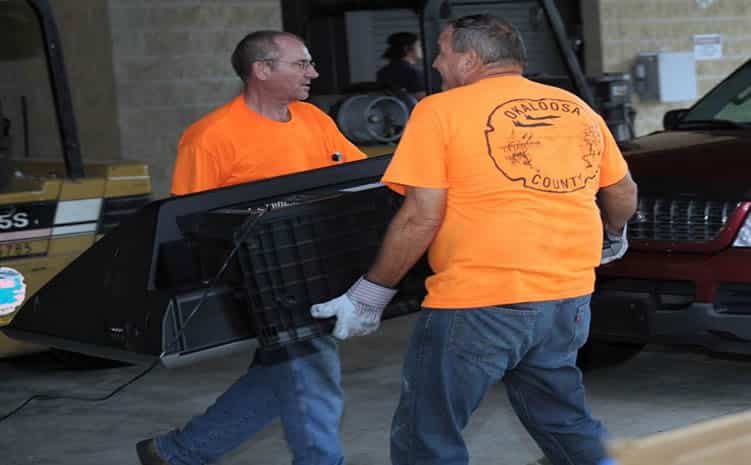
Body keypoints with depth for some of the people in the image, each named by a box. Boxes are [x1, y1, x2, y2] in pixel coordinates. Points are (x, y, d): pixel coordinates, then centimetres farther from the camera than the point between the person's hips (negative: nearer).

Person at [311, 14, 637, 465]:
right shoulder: (579, 110, 13)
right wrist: (614, 237, 42)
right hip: (569, 297, 6)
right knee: (566, 424, 23)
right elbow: (624, 195, 21)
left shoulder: (441, 111, -4)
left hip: (480, 302, -6)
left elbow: (421, 218, -10)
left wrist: (370, 295, -1)